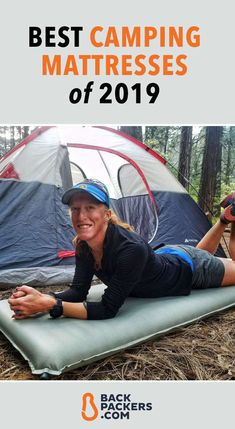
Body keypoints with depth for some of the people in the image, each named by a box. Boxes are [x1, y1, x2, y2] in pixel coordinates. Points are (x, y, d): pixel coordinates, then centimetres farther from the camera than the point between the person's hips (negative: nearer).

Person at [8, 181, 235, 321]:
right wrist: (43, 297, -40)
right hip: (164, 257, 5)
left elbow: (107, 309, -43)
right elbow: (78, 291, -21)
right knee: (202, 250, 39)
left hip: (190, 269, -5)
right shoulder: (83, 245, -24)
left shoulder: (131, 249, -46)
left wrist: (50, 305, -50)